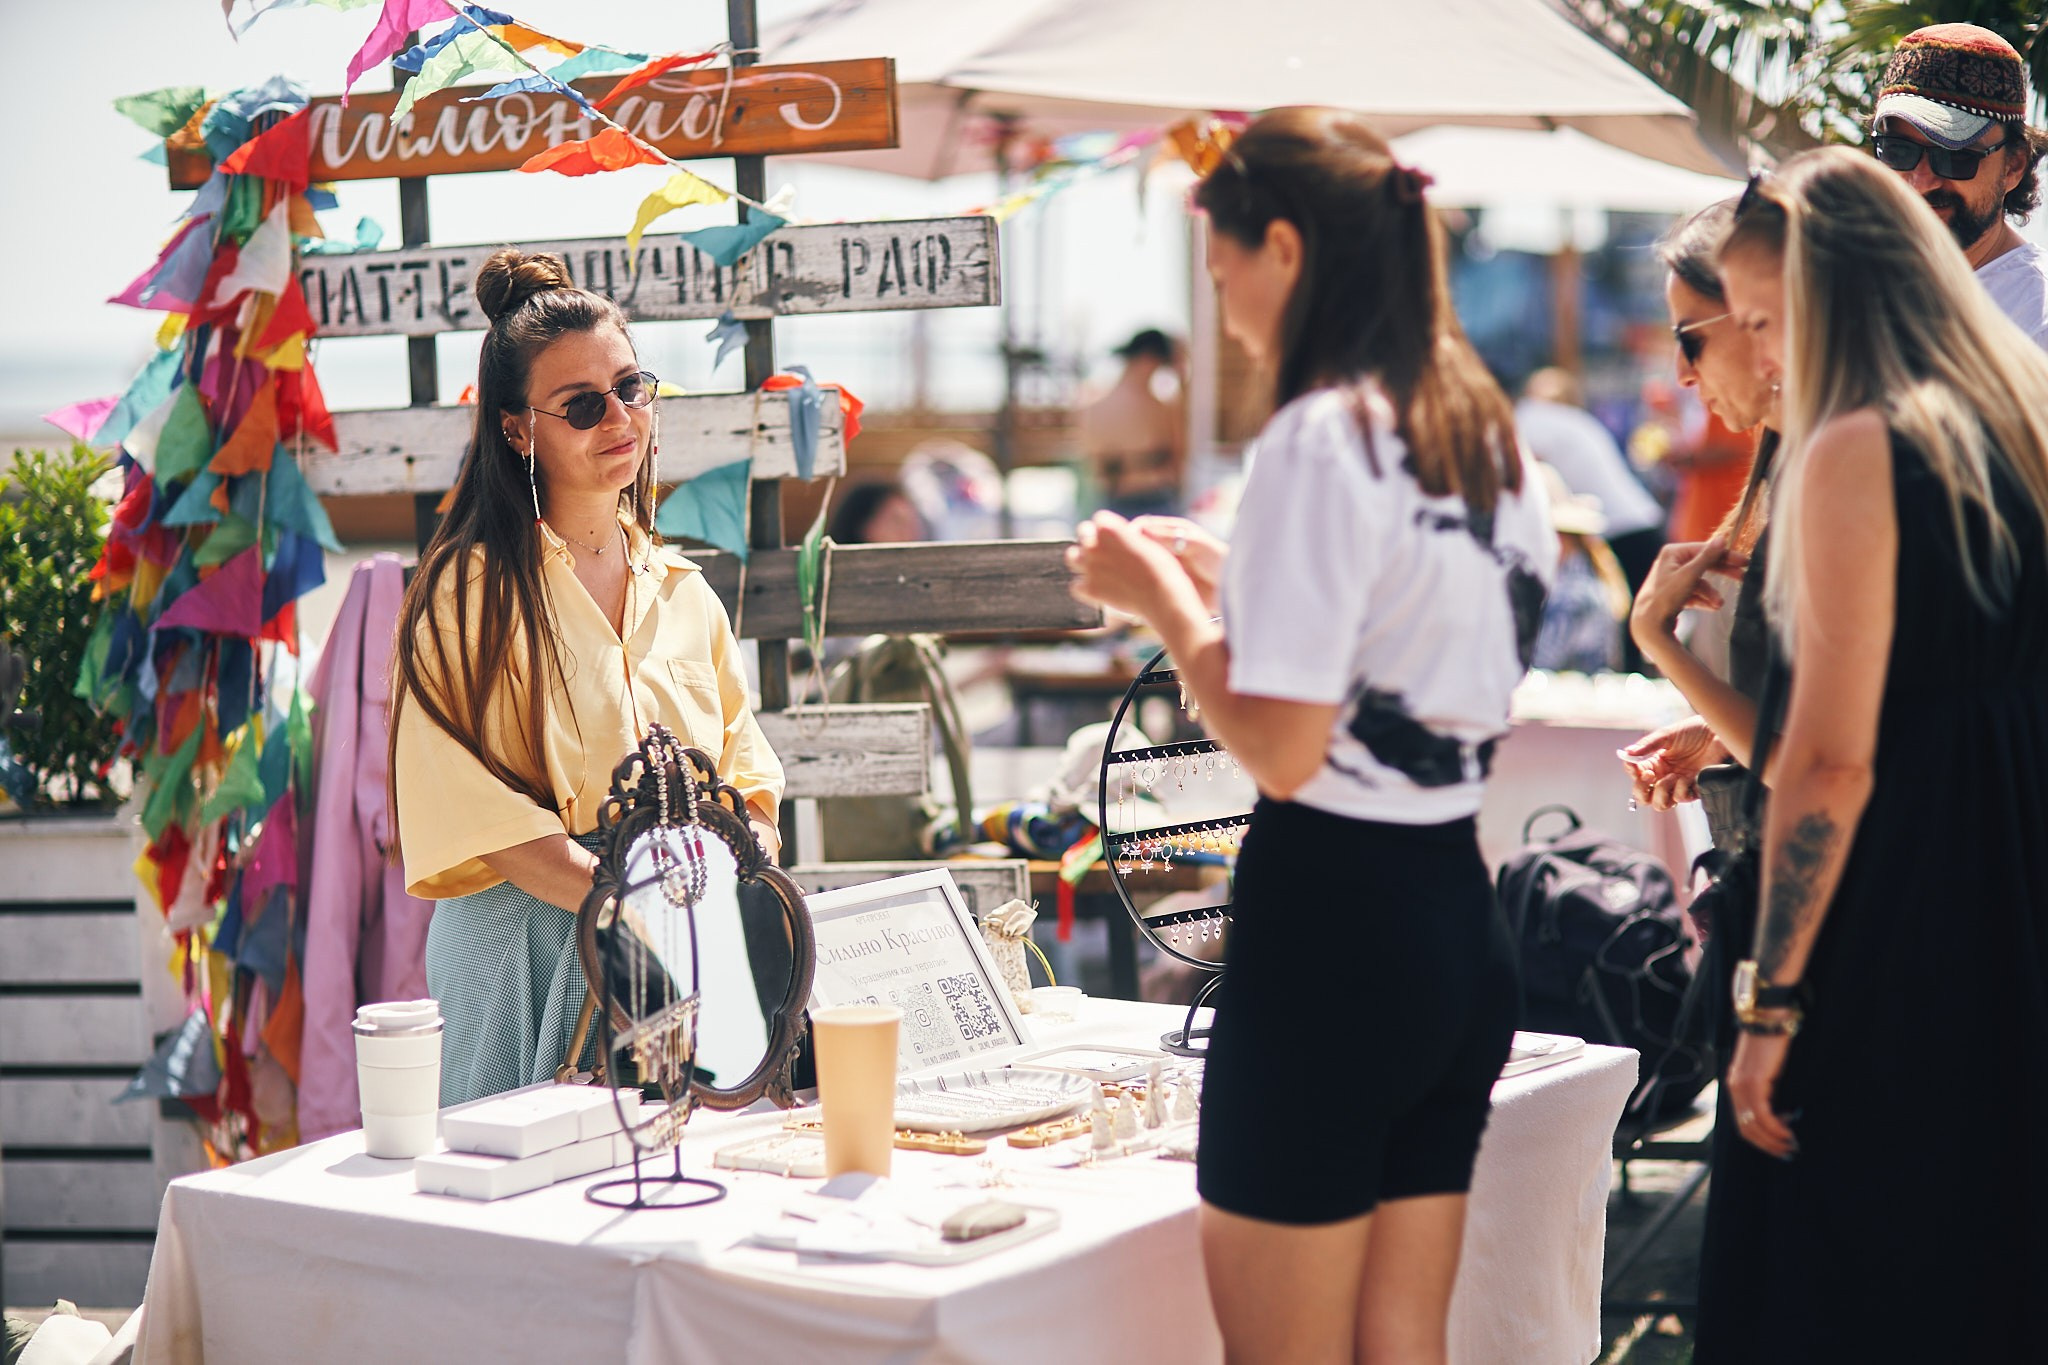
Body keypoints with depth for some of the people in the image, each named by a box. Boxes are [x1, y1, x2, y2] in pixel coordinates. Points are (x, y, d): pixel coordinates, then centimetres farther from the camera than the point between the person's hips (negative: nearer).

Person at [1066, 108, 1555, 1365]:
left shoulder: (1320, 436, -15)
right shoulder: (1489, 434, 11)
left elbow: (1281, 750, -19)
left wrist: (1162, 599, -5)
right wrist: (1227, 582, 19)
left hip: (1330, 921, -9)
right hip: (1461, 917, 9)